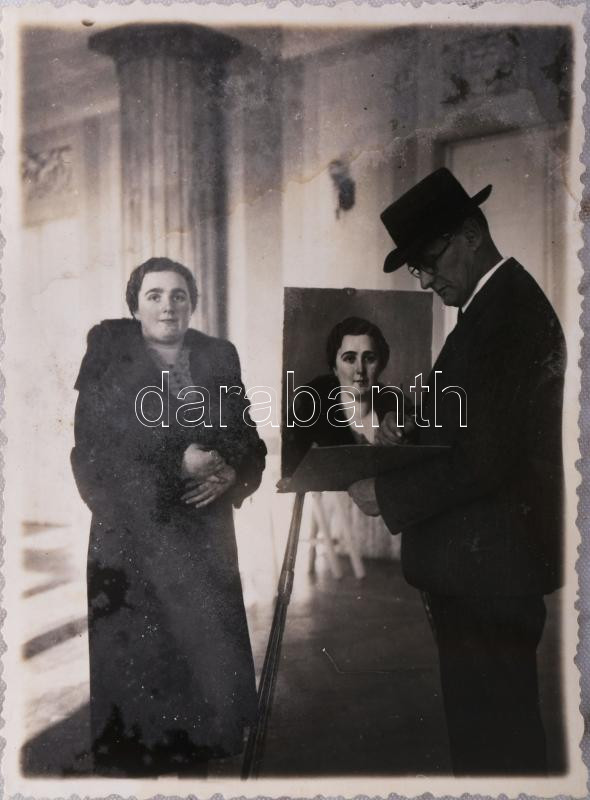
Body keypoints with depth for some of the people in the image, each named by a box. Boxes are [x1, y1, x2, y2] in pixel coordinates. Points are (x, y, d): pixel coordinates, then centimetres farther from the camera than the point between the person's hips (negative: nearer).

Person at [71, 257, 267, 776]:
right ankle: (127, 769, 21)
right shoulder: (107, 360, 1)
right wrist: (176, 464, -15)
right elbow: (93, 453, -7)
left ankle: (196, 764, 23)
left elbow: (251, 443, 9)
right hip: (131, 539, -2)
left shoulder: (219, 357, 9)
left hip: (206, 539, 3)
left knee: (209, 659, 3)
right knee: (134, 666, 0)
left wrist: (230, 472, -12)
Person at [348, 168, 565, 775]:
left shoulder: (503, 313, -21)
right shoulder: (506, 299, 11)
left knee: (489, 724, 7)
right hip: (494, 550, 10)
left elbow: (483, 458, -24)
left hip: (485, 563, -10)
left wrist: (388, 496, -15)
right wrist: (415, 425, 6)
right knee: (496, 712, 23)